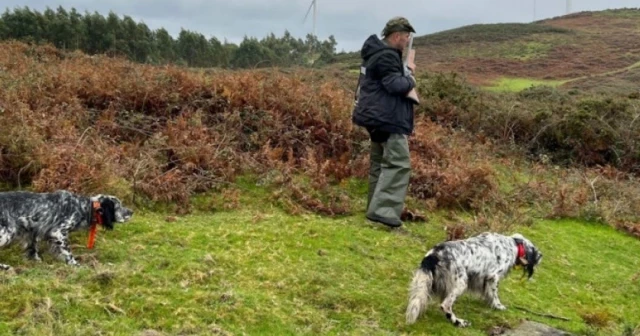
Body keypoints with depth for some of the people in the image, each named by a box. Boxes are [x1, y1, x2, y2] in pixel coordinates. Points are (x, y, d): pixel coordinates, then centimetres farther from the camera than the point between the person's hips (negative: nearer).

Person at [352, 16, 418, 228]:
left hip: (378, 116, 11)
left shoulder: (377, 52, 18)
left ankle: (376, 207, 20)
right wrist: (410, 76, -4)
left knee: (380, 163, 14)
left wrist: (406, 70, 11)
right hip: (387, 118, -11)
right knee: (398, 163, -13)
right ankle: (382, 210, -18)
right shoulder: (387, 56, -16)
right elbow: (397, 86, -22)